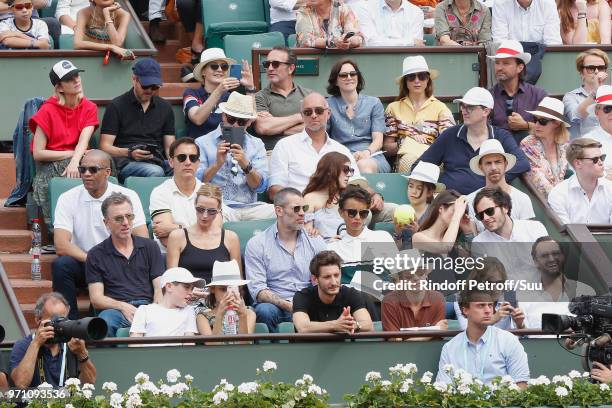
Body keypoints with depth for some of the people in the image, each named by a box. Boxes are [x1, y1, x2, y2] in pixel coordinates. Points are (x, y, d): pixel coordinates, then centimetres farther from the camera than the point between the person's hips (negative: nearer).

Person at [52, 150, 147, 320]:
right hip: (83, 263, 0)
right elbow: (61, 245, -14)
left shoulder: (127, 196, -2)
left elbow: (143, 242, -9)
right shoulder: (68, 199, -3)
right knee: (61, 265, -31)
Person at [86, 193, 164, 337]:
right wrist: (123, 306, -14)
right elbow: (96, 299, 6)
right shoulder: (96, 255, 14)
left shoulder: (149, 247, 20)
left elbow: (160, 288, 12)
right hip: (114, 310, -1)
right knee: (106, 320, -39)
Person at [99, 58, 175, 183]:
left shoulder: (165, 108, 20)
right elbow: (105, 147, 1)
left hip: (158, 160, 4)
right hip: (126, 162, -4)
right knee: (155, 172, -38)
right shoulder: (117, 106, 7)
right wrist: (129, 153, -18)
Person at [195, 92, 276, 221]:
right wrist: (217, 165, -16)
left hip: (249, 208, 3)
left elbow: (260, 186, 6)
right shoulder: (203, 143, 10)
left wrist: (246, 165, -12)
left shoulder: (256, 145, 18)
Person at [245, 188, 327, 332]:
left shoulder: (315, 242, 13)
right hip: (274, 305, -2)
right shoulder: (257, 244, 3)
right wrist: (288, 305, -21)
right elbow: (257, 290, -6)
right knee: (265, 310, -36)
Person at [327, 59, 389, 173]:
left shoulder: (374, 103, 15)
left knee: (364, 165, -37)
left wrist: (367, 152, -18)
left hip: (371, 157, 0)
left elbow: (378, 139, 6)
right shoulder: (329, 105, 14)